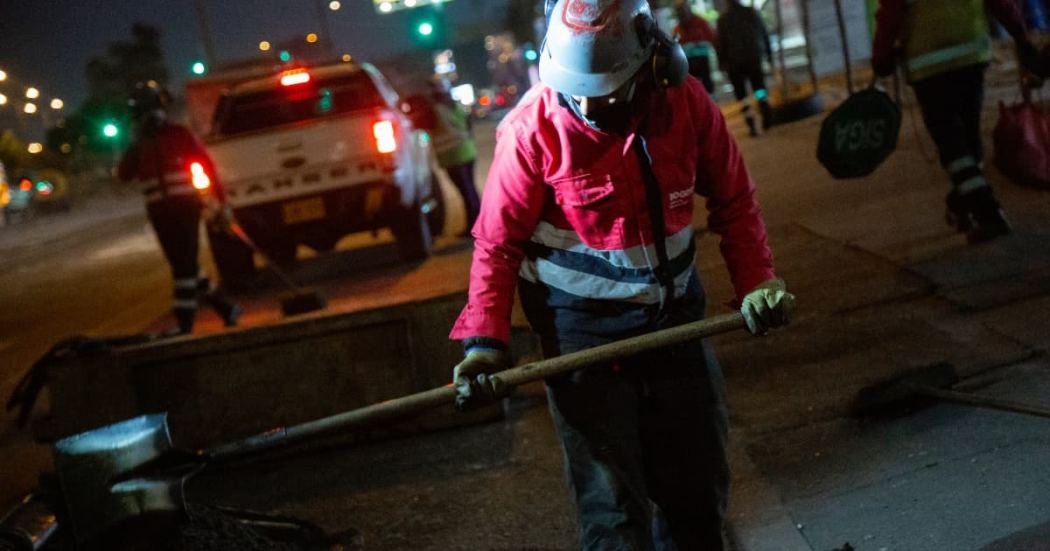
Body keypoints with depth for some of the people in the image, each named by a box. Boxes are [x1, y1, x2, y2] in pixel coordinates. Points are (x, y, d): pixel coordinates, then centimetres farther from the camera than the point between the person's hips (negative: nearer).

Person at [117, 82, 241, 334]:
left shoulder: (180, 135, 2)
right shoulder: (139, 145, 14)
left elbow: (206, 165, 0)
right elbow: (124, 174, 1)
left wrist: (220, 200, -4)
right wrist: (136, 147, -12)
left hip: (185, 206, -5)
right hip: (159, 212, 5)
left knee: (185, 264, -9)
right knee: (183, 266, 9)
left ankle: (185, 323, -8)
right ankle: (225, 306, 21)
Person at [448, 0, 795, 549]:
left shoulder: (685, 102, -9)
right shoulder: (533, 130, -18)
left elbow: (733, 201, 5)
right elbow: (497, 244, -11)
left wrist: (756, 281, -6)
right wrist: (483, 340, -20)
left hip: (676, 314, 4)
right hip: (582, 332, -4)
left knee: (700, 484, 17)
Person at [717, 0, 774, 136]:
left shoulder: (723, 19, -4)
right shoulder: (752, 12, 5)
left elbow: (721, 43, -5)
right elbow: (765, 34, 6)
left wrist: (722, 64, 1)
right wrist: (769, 55, 13)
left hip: (735, 61, -2)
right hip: (754, 57, 2)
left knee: (741, 93, 5)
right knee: (759, 86, 11)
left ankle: (751, 124, -4)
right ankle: (765, 105, -20)